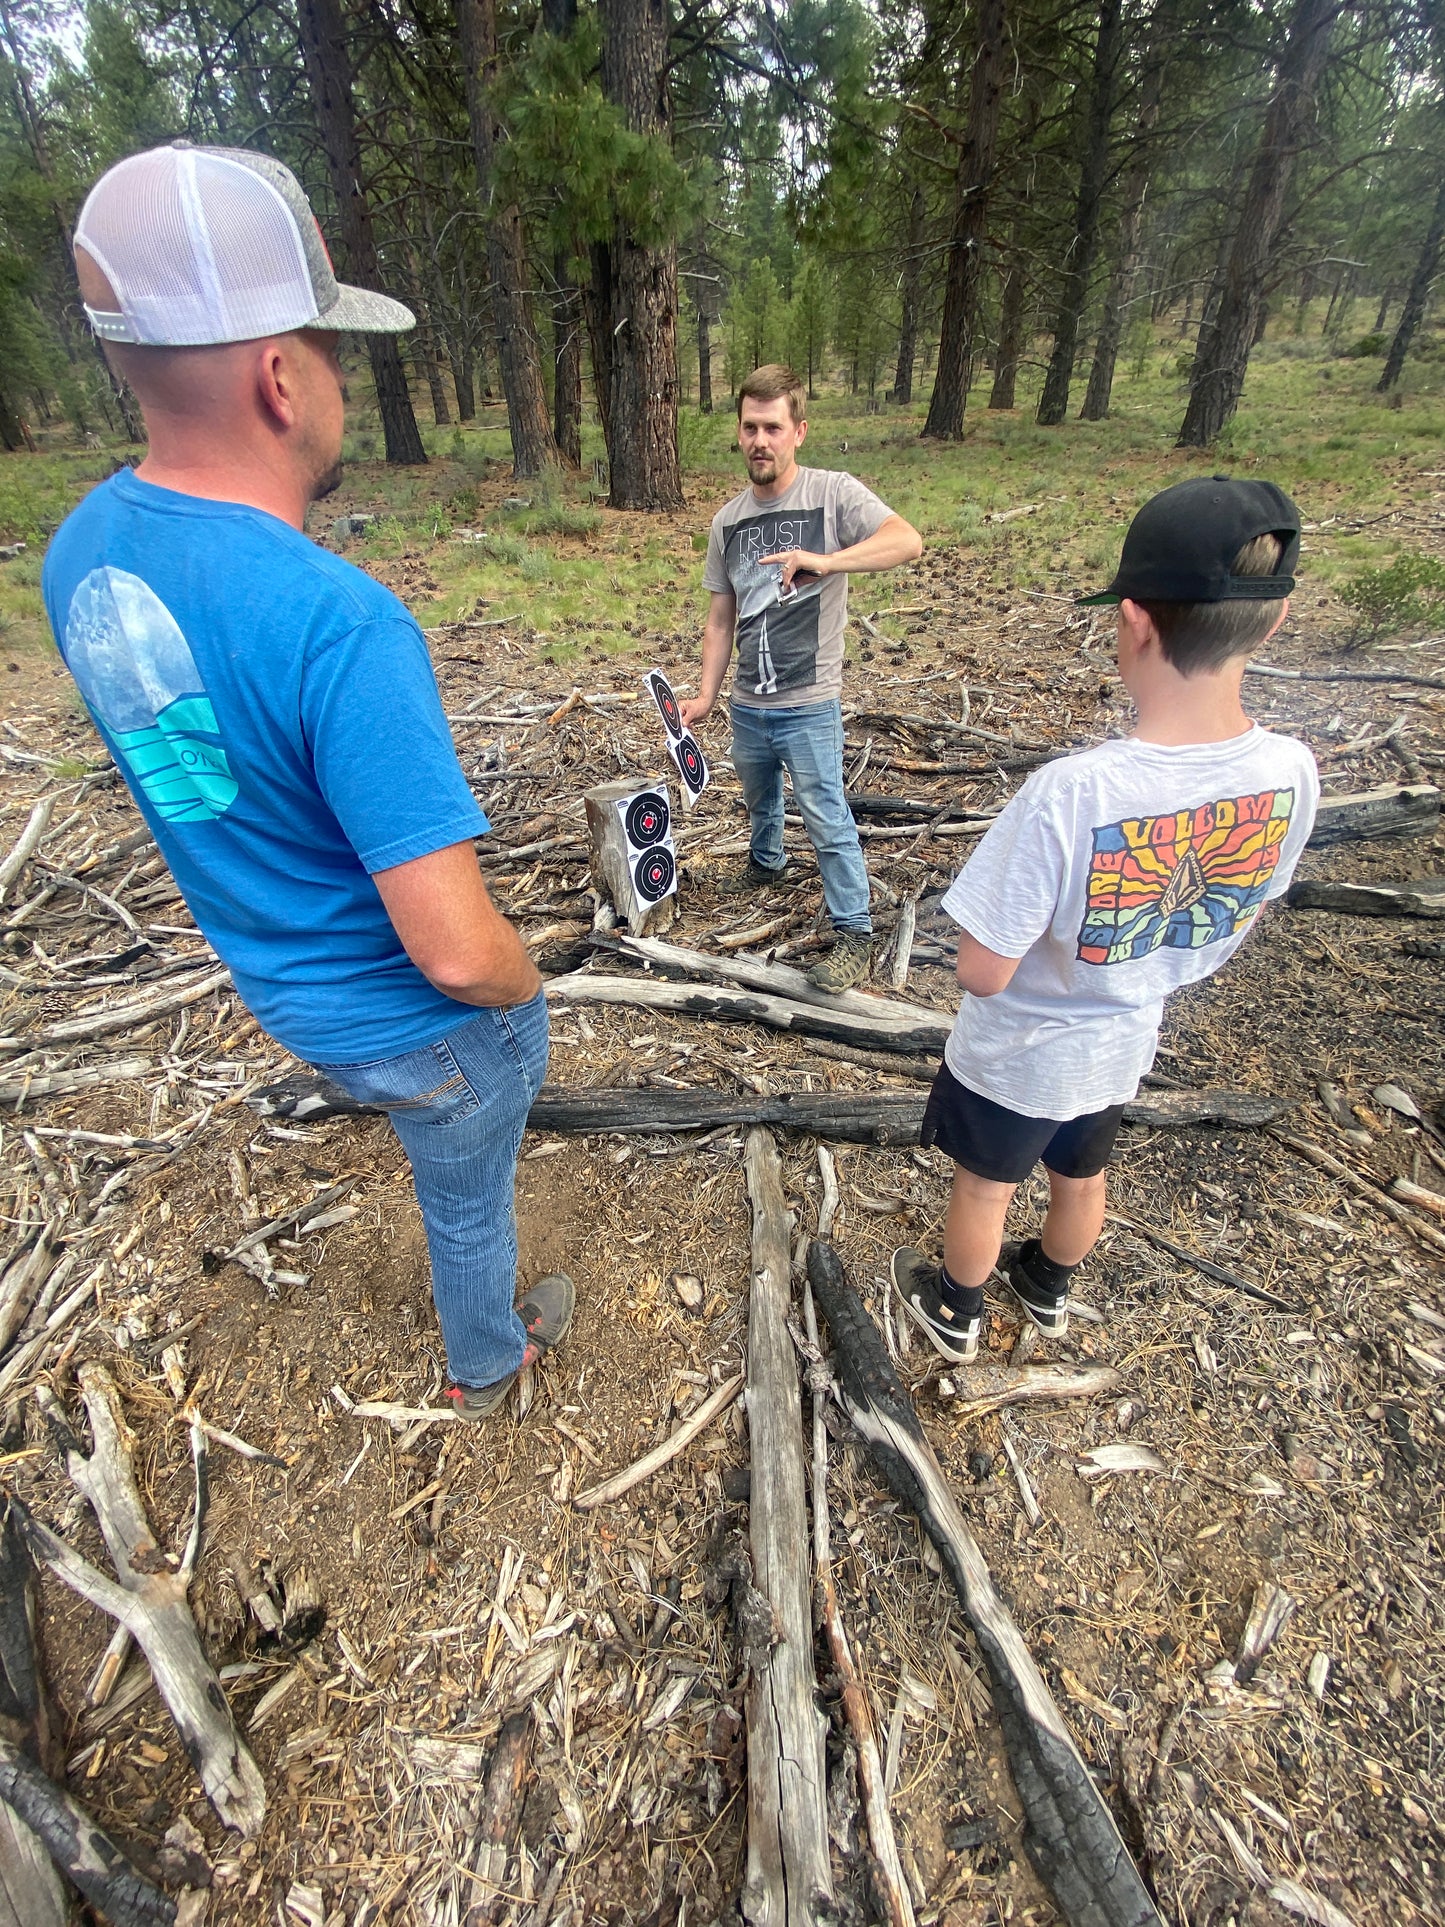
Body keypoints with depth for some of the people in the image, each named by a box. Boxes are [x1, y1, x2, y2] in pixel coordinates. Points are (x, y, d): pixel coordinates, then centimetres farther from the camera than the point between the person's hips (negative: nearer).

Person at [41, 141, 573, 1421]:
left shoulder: (82, 555, -9)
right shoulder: (341, 625, -35)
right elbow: (456, 952, -35)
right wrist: (526, 985, -13)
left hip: (282, 994, 7)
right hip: (424, 1022, -7)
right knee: (468, 1199, 24)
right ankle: (488, 1363, 56)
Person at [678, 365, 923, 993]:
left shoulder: (834, 494, -8)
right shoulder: (728, 520, 8)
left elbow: (908, 540, -23)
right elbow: (721, 617, 13)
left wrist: (825, 561, -37)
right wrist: (706, 695, 7)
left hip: (809, 705, -5)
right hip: (747, 705, 6)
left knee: (827, 817, -6)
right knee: (760, 797, 24)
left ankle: (854, 932, 6)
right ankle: (766, 860, 52)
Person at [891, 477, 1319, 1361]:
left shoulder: (1070, 792, -37)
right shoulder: (1292, 774, -17)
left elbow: (984, 974, -28)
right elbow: (1228, 932, -1)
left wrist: (991, 919, -9)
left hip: (1016, 1055, -5)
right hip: (1124, 1045, 5)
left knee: (984, 1188, 23)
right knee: (1082, 1178, 31)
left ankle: (956, 1311, 50)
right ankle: (1050, 1289, 61)